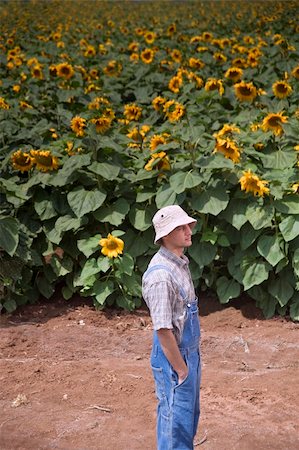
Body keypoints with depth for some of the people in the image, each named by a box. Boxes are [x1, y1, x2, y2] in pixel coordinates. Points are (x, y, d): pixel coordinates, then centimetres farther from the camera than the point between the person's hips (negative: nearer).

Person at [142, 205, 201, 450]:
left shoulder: (180, 262, 4)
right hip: (173, 357, -9)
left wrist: (191, 358, 14)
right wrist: (180, 369, -17)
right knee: (176, 419, 5)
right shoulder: (160, 274, -26)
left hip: (189, 352, 9)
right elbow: (163, 329, -24)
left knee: (190, 414, 22)